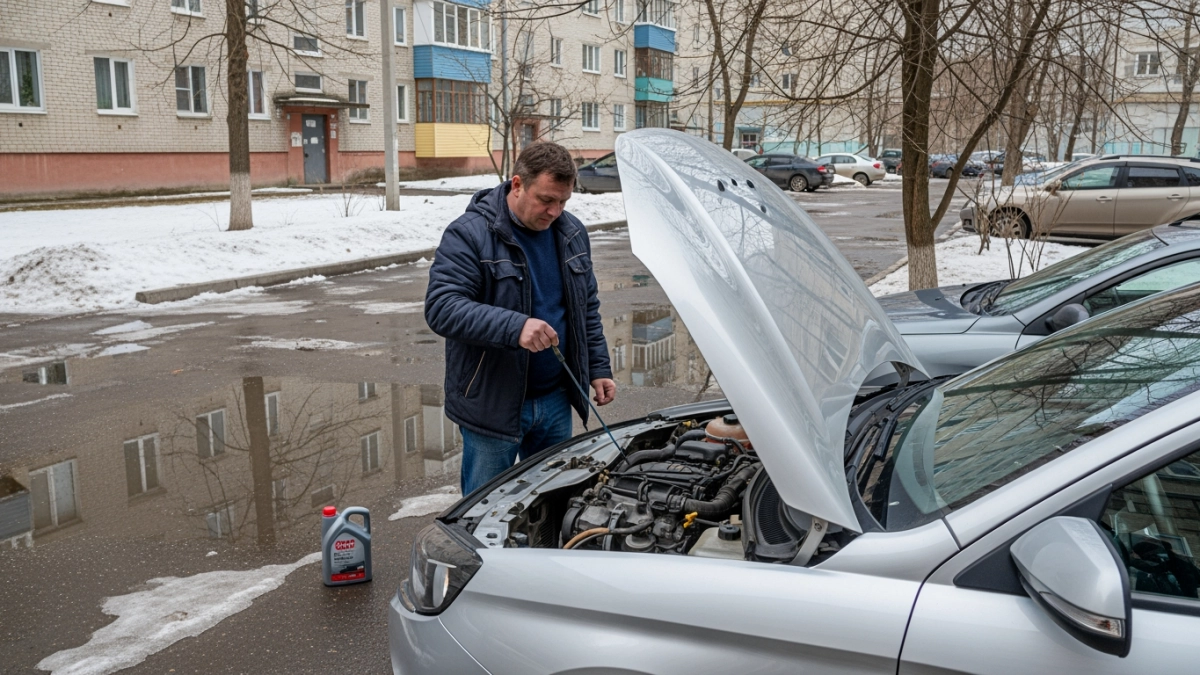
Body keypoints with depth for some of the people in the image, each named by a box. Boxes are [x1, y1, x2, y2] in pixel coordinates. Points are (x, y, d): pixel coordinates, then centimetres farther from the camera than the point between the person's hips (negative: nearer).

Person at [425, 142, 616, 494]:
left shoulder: (572, 233, 7)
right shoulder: (468, 234, -14)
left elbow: (587, 308, 16)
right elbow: (441, 307, -24)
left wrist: (598, 369, 8)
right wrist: (514, 327, -35)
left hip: (555, 401, 6)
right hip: (492, 406, -5)